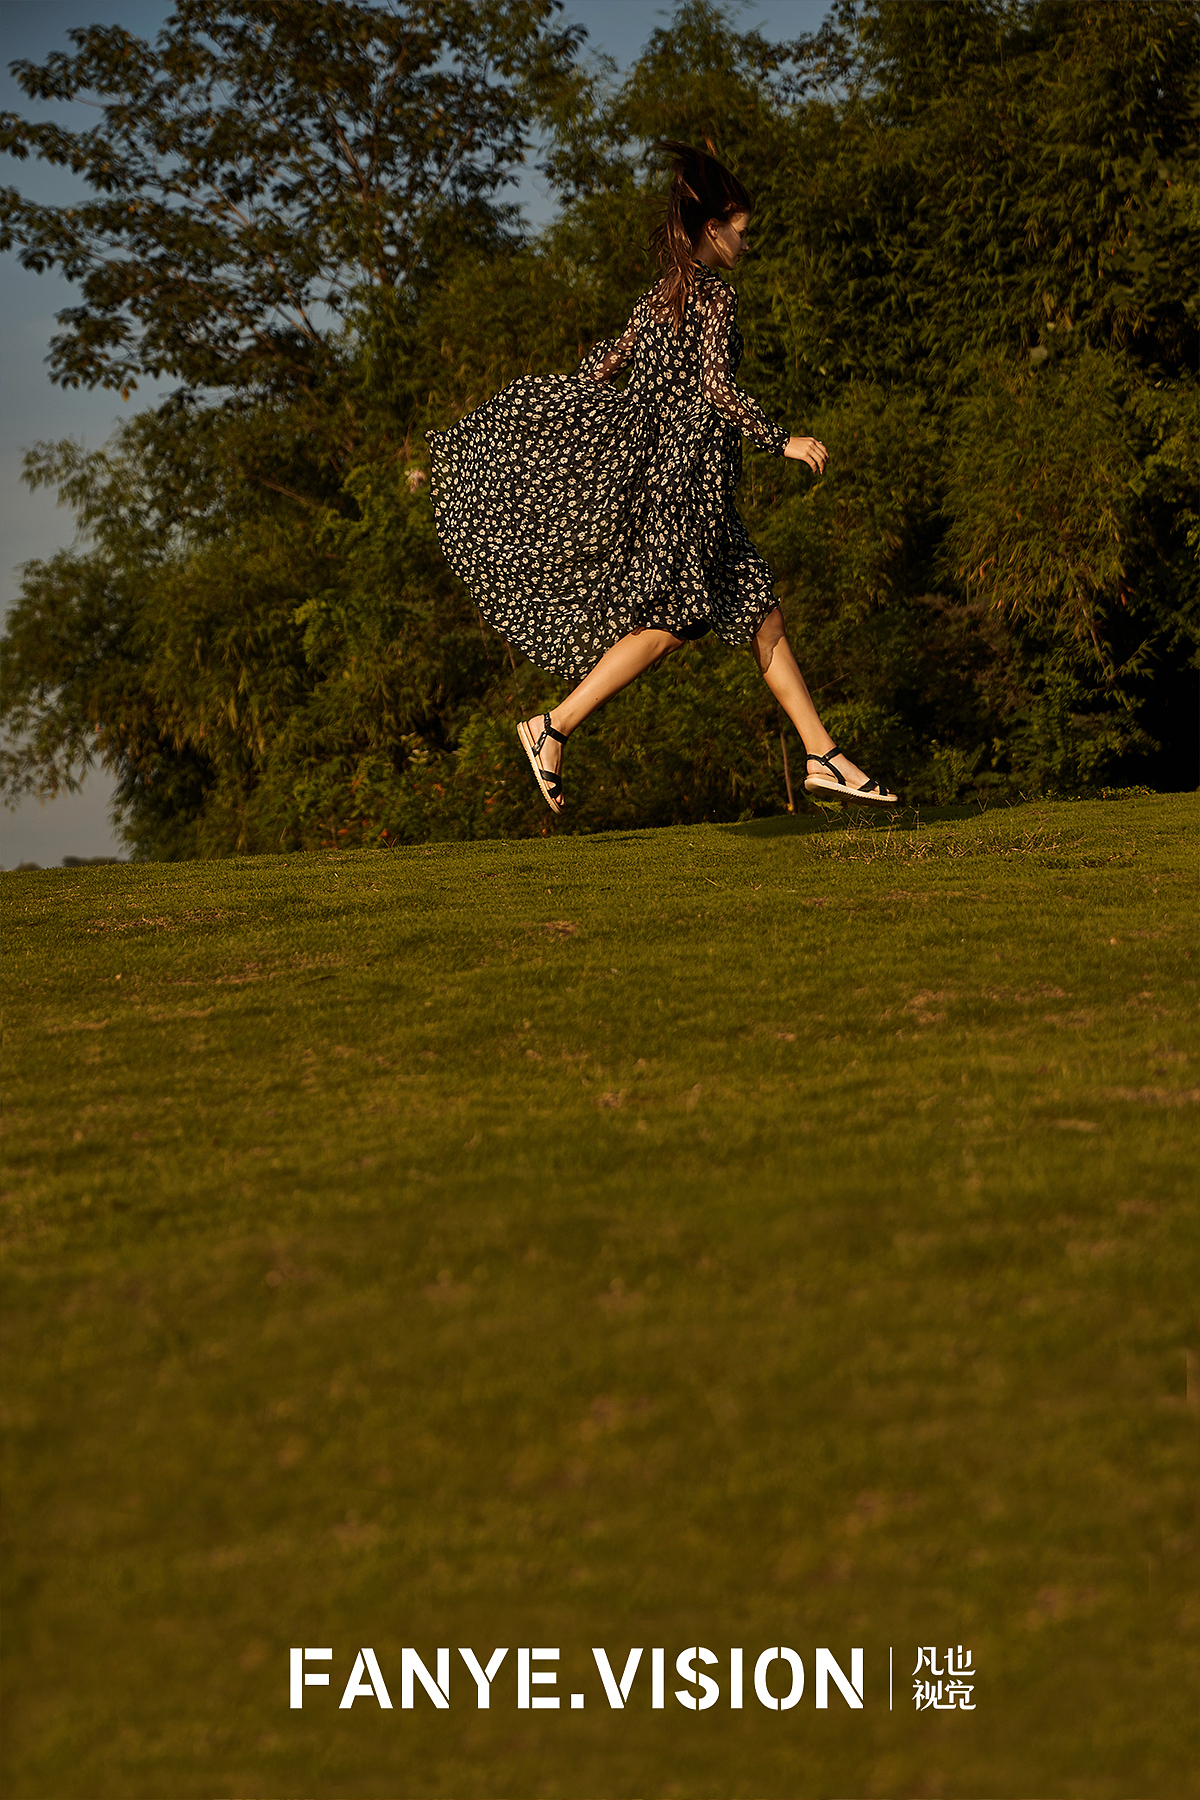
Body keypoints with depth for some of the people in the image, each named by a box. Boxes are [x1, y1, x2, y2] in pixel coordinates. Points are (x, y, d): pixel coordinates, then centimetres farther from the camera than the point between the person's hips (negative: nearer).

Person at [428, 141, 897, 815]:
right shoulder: (716, 295, -10)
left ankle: (826, 758, 5)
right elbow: (717, 389, -20)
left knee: (760, 609, 6)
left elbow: (603, 370, 17)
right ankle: (554, 727, -6)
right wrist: (784, 440, -14)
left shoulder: (664, 295, 16)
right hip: (686, 473, -10)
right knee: (671, 621, -11)